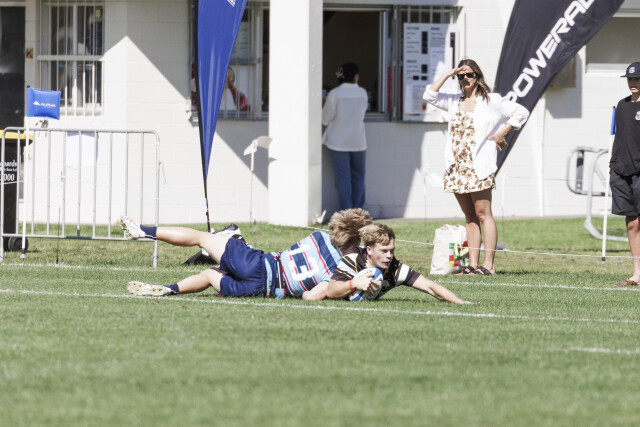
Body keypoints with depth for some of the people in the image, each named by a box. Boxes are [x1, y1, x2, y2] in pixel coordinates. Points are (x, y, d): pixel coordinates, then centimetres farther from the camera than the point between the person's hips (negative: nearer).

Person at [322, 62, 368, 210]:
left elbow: (325, 119, -6)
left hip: (338, 141, -2)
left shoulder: (335, 94, -11)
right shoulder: (362, 93, -2)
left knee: (342, 177, 1)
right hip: (358, 141, 2)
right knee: (358, 176, 15)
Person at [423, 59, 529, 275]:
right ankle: (472, 264, 7)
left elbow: (521, 112, 5)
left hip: (478, 166, -6)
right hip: (457, 166, 6)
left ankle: (488, 265, -10)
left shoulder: (491, 101, 3)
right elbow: (429, 95, 9)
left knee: (482, 214, -8)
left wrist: (501, 133, -1)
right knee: (469, 217, 7)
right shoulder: (454, 101, 17)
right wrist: (448, 75, 4)